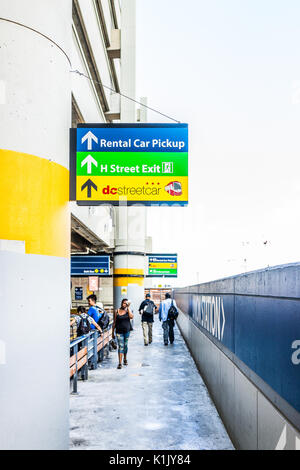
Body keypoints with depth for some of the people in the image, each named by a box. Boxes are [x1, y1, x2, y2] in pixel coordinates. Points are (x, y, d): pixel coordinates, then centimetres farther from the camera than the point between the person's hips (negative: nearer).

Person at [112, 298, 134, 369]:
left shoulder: (128, 311, 3)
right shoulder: (116, 311, 1)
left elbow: (131, 317, -19)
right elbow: (114, 323, 4)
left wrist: (128, 307, -13)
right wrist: (113, 332, 3)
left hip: (127, 331, 2)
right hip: (119, 331, -2)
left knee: (125, 345, 13)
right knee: (120, 347, -8)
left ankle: (125, 359, 34)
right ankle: (120, 363, -9)